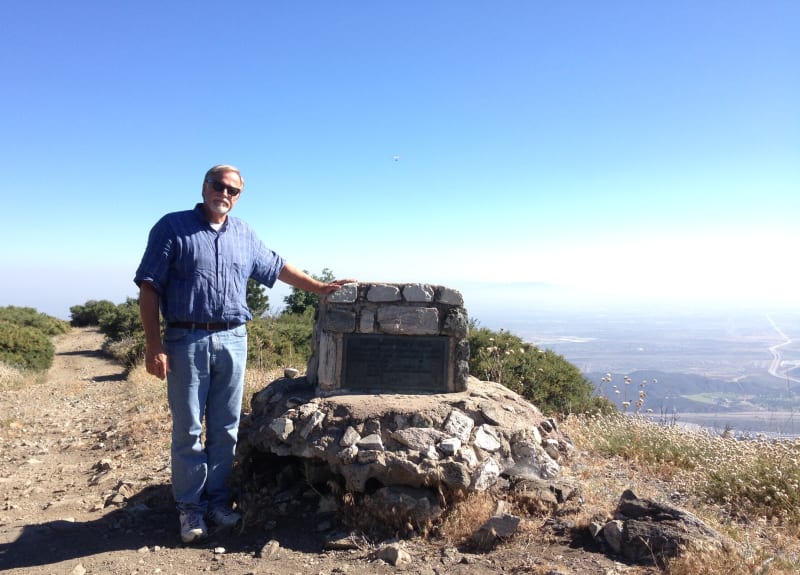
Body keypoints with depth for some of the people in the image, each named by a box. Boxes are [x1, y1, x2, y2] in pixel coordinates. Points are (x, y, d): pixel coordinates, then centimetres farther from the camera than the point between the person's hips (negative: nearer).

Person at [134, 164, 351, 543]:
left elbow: (277, 267, 26)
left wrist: (319, 287, 22)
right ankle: (190, 508, 16)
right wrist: (154, 346, -11)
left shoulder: (244, 235, 14)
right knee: (188, 429, 3)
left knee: (225, 428, 9)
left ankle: (217, 500, 23)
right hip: (187, 340, -4)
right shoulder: (172, 227, 0)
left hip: (233, 340, 4)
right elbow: (149, 289, -4)